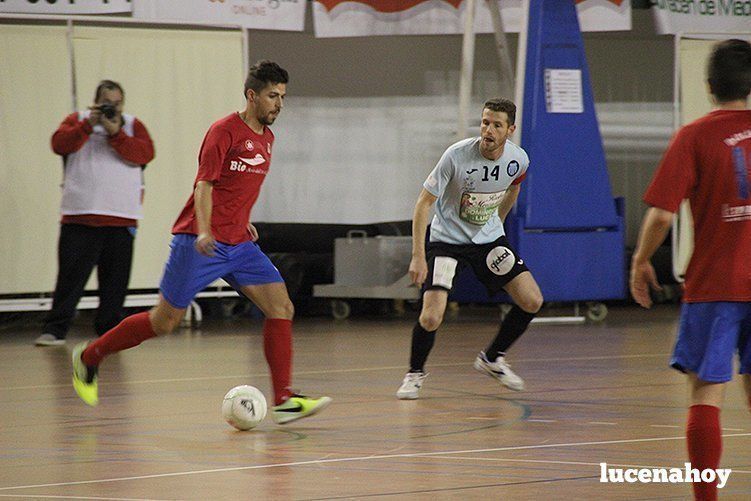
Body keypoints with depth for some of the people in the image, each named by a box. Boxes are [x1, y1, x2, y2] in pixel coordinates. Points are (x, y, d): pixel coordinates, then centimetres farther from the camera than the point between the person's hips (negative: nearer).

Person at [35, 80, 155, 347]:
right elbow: (60, 144, -6)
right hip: (79, 215, -1)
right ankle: (54, 330, -3)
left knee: (115, 279, 4)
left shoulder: (132, 125, 11)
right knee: (71, 276, -5)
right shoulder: (77, 120, 10)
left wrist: (115, 134, -14)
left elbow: (145, 153, -6)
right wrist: (88, 125, -15)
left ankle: (109, 329, 14)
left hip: (121, 218, 1)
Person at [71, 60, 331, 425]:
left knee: (281, 308, -9)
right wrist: (204, 231, -30)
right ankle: (88, 357, 18)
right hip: (199, 243, -7)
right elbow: (205, 184, -18)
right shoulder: (224, 131, -12)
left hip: (238, 244, 7)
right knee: (165, 321, -1)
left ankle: (283, 401, -10)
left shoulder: (266, 137, 13)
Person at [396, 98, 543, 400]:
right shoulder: (457, 156, -25)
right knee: (431, 317, -19)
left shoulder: (517, 160, -11)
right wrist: (418, 256, -24)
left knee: (532, 301, -4)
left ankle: (491, 359, 20)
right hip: (447, 239, -5)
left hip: (489, 239, 5)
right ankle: (415, 372, 11)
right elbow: (424, 202, -19)